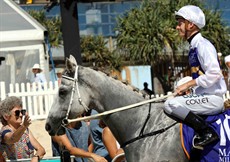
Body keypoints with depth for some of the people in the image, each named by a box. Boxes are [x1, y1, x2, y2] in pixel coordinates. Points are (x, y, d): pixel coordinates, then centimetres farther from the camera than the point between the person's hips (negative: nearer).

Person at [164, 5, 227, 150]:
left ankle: (208, 132, -17)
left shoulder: (203, 45, -13)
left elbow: (214, 74, -22)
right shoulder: (194, 47, 17)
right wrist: (185, 88, 10)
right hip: (205, 97, 10)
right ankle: (202, 130, 9)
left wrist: (188, 84, -17)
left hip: (214, 99, -10)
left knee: (171, 104, -21)